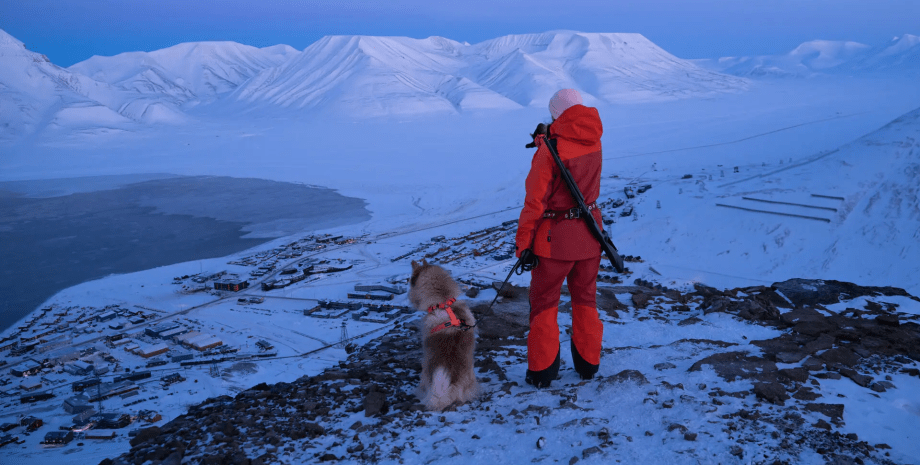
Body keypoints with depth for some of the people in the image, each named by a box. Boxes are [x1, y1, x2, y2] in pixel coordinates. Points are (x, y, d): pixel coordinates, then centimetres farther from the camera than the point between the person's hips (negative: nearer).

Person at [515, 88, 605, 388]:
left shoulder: (550, 150, -19)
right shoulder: (594, 140, -1)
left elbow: (536, 200, -18)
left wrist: (523, 242, -11)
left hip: (555, 238, -5)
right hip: (589, 232, 6)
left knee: (544, 303, 8)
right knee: (585, 298, 19)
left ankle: (541, 371, 12)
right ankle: (588, 363, 29)